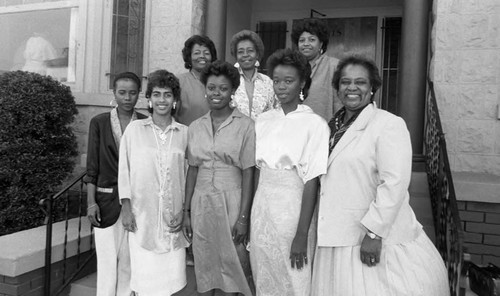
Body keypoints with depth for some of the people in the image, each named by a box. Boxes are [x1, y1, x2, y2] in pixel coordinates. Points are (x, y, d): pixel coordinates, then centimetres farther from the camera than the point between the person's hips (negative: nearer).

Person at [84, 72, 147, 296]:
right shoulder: (99, 122, 0)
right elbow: (92, 167, 1)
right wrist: (91, 202, -3)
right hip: (107, 200, 0)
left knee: (129, 260, 8)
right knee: (107, 259, 3)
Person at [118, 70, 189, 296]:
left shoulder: (184, 132, 3)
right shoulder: (134, 129, 2)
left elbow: (188, 175, 6)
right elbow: (124, 169, 3)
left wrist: (185, 212, 0)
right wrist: (126, 208, -3)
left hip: (173, 217, 1)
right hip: (142, 215, -1)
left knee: (171, 275, 4)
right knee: (146, 276, 2)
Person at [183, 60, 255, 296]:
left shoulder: (245, 125, -7)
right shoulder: (195, 127, 6)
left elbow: (248, 173, -8)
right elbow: (192, 170, 8)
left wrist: (243, 217, -12)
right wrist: (187, 211, 6)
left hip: (231, 201, -3)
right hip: (201, 202, 4)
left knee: (231, 265, 7)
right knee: (204, 267, 13)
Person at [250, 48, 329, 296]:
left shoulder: (314, 124, -10)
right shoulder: (263, 120, 6)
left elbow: (311, 182, -13)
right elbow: (257, 170, 8)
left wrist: (302, 236, -15)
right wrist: (247, 218, 5)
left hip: (292, 210, -5)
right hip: (261, 208, 5)